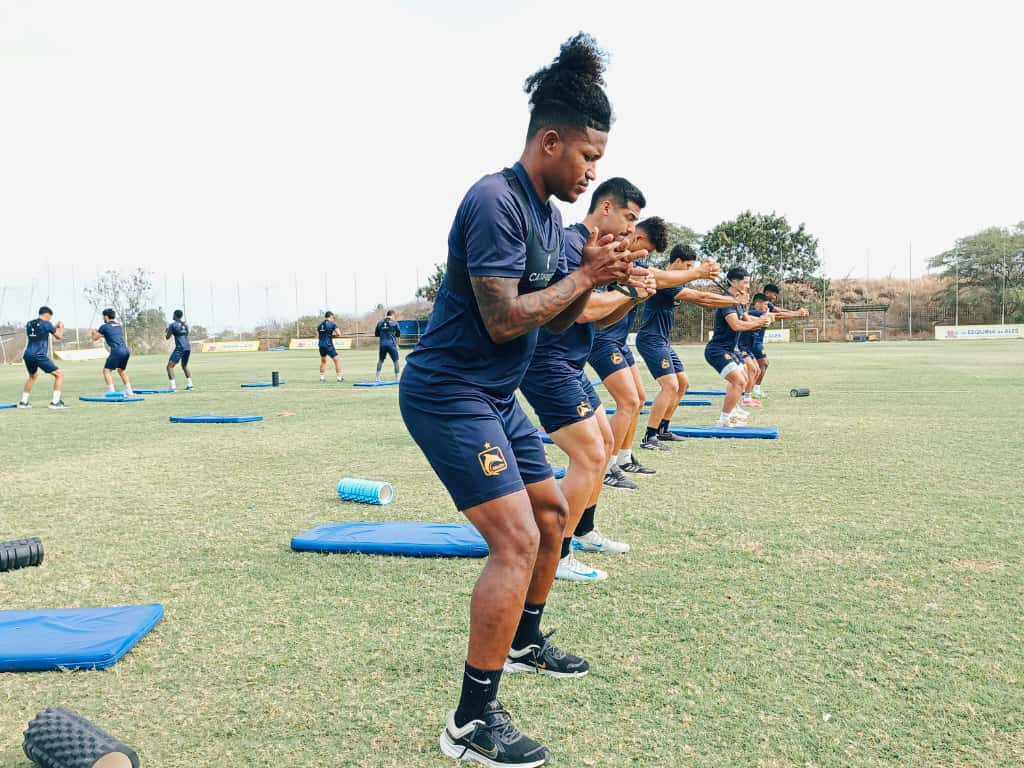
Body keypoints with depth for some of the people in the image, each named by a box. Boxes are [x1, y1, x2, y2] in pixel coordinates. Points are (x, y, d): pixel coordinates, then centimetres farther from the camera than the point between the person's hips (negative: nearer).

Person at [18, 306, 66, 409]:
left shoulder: (29, 324, 15)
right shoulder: (46, 324, -3)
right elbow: (59, 337, 8)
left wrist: (54, 327, 32)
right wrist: (61, 327, 26)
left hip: (27, 355, 7)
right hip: (39, 356, -7)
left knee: (33, 376, 33)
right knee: (60, 374, 1)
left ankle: (23, 402, 30)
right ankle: (55, 402, -10)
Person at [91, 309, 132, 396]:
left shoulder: (104, 327, 2)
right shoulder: (120, 325, 20)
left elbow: (95, 338, 14)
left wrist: (94, 332, 35)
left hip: (116, 352, -7)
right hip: (126, 351, 7)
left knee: (107, 370, -2)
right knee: (122, 370, 24)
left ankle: (111, 392, -16)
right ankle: (128, 392, 23)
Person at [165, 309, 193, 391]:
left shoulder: (173, 324, -3)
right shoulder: (185, 324, 15)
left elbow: (167, 337, 1)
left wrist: (168, 331, 22)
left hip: (180, 348, -7)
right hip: (188, 347, 7)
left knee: (169, 366, -6)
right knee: (184, 366, 26)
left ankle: (173, 386, -19)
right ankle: (189, 384, 22)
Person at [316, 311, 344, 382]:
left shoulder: (319, 325, 13)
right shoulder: (333, 324, -4)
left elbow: (318, 336, 15)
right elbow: (339, 334, -11)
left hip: (321, 345, 6)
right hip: (328, 345, -6)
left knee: (323, 361, 23)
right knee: (337, 360, 2)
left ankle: (322, 377, 24)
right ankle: (339, 377, -1)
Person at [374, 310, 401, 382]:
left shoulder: (380, 323, 8)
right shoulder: (394, 323, -2)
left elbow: (376, 334, 13)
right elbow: (398, 334, 3)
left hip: (382, 344, 4)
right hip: (391, 344, -4)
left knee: (380, 360, 19)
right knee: (396, 361, 6)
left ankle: (377, 377, 16)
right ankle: (397, 378, 3)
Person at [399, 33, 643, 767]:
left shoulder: (550, 212, 10)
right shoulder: (495, 201, -19)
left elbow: (553, 320, 15)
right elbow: (504, 319, -25)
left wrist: (594, 275, -2)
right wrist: (586, 275, -15)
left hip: (496, 397, 10)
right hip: (449, 394, -10)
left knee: (553, 511, 20)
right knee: (516, 539, -16)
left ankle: (526, 641, 40)